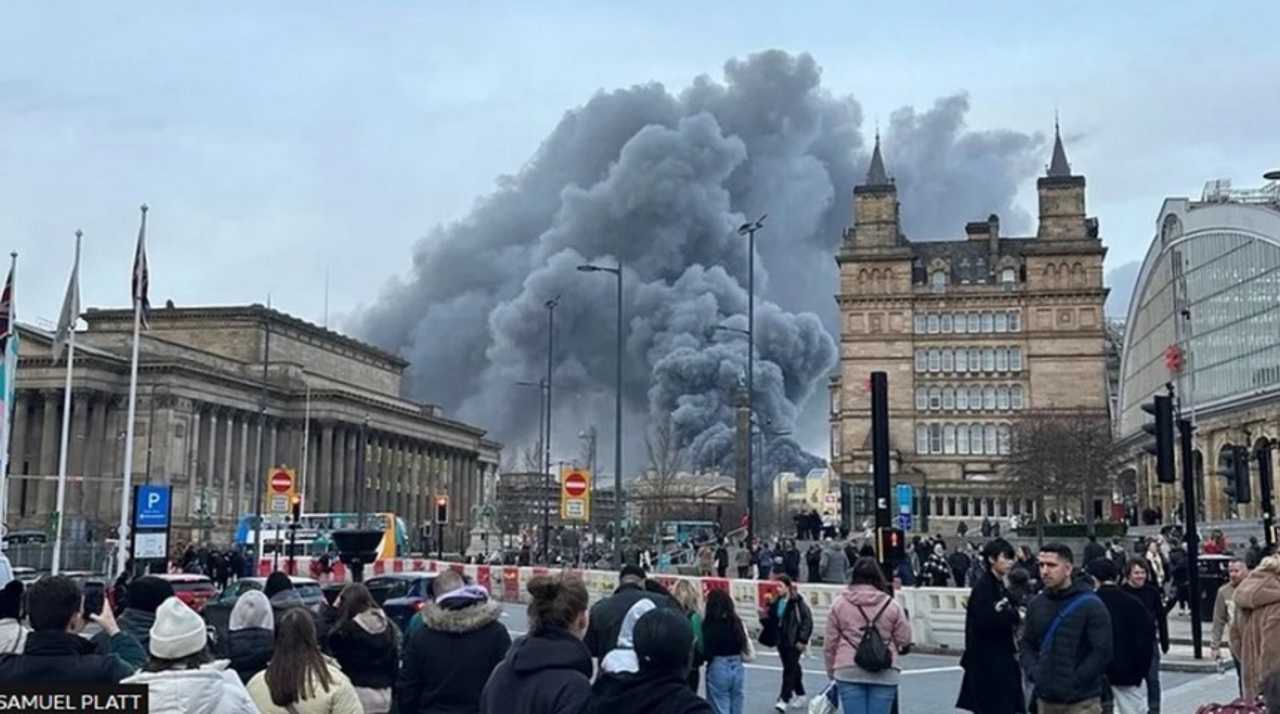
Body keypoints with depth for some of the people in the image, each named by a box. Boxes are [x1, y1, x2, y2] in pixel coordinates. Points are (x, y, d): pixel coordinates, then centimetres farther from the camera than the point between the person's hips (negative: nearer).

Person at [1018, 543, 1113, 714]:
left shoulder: (1091, 605, -9)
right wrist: (1034, 672, -2)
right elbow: (1027, 645, 15)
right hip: (1046, 699, 5)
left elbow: (1102, 652, -12)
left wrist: (1074, 680, -15)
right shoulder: (1036, 604, 6)